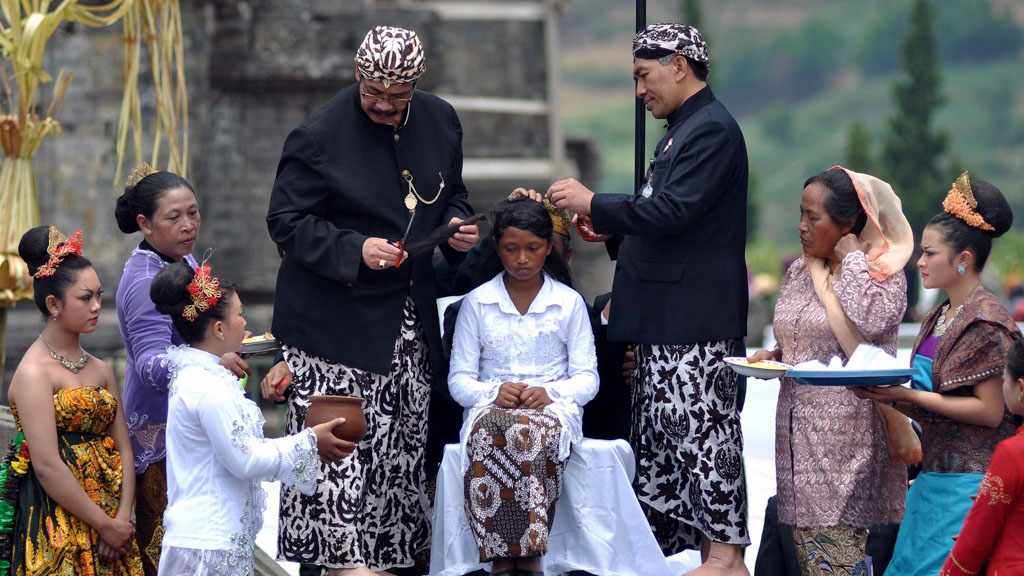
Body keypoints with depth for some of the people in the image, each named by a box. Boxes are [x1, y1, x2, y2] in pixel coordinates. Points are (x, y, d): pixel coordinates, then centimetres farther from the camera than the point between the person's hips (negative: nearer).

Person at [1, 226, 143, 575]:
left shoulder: (101, 371, 12)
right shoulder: (34, 372, -10)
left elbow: (123, 449, 8)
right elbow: (47, 467, -16)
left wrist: (122, 519, -6)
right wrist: (105, 524, -13)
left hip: (110, 522, 6)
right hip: (56, 526, -6)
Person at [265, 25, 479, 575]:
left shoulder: (439, 121, 5)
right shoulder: (319, 136, -13)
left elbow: (450, 195, 20)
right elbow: (286, 221, -12)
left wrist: (456, 226, -2)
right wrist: (355, 249, -24)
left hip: (409, 317, 6)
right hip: (336, 318, -6)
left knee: (402, 439, 9)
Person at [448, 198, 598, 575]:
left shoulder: (569, 302, 12)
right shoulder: (476, 303, 13)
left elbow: (587, 378, 7)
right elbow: (459, 380, 9)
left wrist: (551, 392, -14)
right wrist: (494, 392, -13)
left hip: (552, 406, -1)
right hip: (492, 406, 1)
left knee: (531, 431, -40)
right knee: (486, 431, -39)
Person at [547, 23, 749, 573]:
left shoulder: (711, 129, -13)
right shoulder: (684, 129, 19)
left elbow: (672, 211, -21)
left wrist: (594, 204, -14)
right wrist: (611, 230, 13)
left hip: (694, 316, -10)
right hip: (667, 319, 10)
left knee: (697, 427, -9)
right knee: (662, 427, 12)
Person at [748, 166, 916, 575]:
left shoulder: (883, 273, -4)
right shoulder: (798, 272, 15)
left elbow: (867, 327, -24)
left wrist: (852, 259, -11)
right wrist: (770, 356, 3)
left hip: (846, 430, -7)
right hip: (798, 426, 7)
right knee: (806, 543, 4)